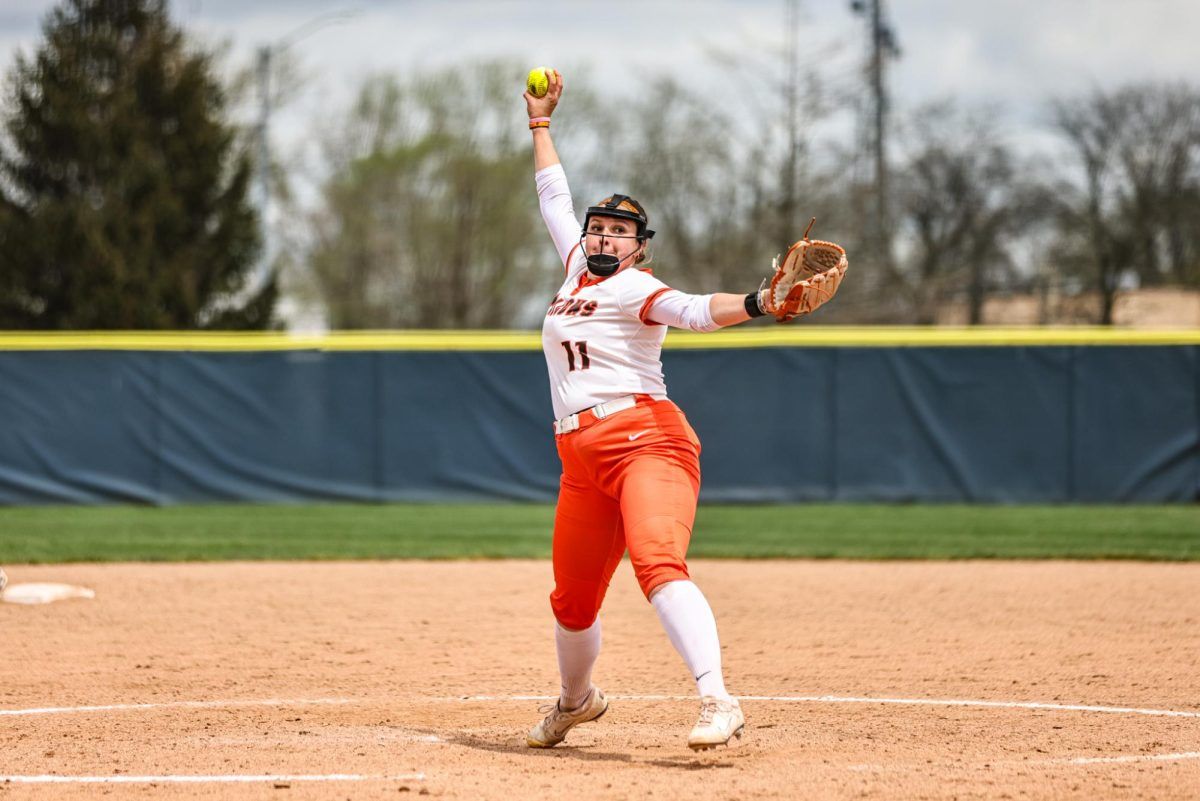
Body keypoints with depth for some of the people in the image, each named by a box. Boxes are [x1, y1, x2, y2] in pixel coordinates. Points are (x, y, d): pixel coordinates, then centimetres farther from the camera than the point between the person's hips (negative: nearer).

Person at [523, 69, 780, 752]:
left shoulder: (634, 288, -3)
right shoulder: (577, 270, 20)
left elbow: (693, 311, -22)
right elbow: (555, 199, 35)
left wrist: (756, 304, -40)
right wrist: (541, 124, 40)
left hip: (647, 440, -8)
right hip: (584, 459, 8)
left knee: (659, 565, -29)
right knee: (573, 600, 12)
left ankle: (719, 702, -42)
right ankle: (577, 700, 39)